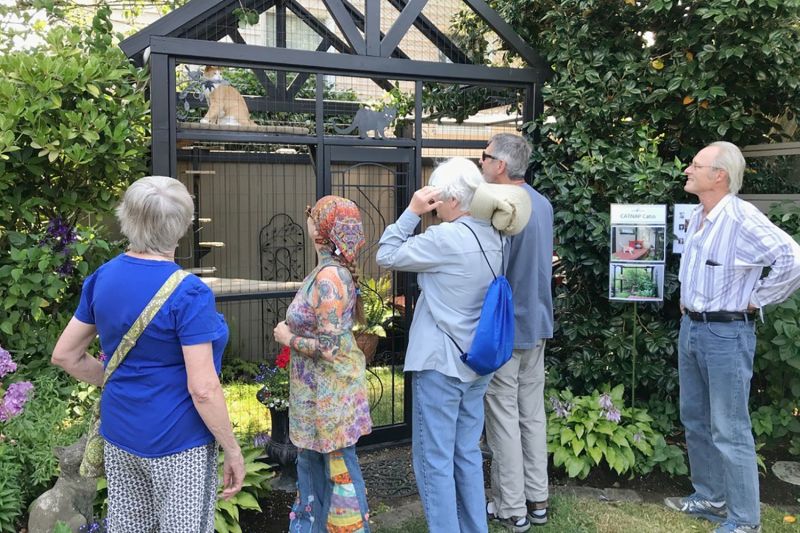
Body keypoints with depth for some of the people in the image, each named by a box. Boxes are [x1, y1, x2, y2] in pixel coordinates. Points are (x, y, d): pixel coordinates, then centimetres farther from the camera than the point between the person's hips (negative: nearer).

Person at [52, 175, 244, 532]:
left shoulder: (102, 277, -1)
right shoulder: (189, 293, -21)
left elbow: (64, 356, 8)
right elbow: (203, 389, -22)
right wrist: (233, 451, -12)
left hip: (119, 435, 7)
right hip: (178, 443, -7)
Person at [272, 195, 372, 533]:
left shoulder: (328, 277, -25)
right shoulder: (332, 269, 4)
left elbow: (330, 348, -27)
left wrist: (288, 339, -14)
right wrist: (291, 329, 2)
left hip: (331, 389, -10)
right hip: (317, 387, 10)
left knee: (339, 465, 5)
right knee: (310, 457, 22)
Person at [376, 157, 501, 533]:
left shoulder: (445, 238, -19)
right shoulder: (493, 237, 5)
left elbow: (386, 256, -10)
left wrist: (411, 212, -7)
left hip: (440, 363, -8)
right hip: (476, 363, 8)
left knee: (434, 461, 2)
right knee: (468, 455, 17)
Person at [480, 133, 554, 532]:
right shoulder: (543, 204, 8)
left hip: (504, 327, -8)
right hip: (536, 321, 8)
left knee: (504, 417, 1)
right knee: (533, 412, 14)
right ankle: (537, 499, 24)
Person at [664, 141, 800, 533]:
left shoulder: (741, 218, -19)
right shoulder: (696, 217, 8)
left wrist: (756, 300, -16)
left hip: (725, 333, -9)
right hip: (690, 328, 9)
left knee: (729, 430, -1)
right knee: (695, 421, 17)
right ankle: (709, 498, 32)